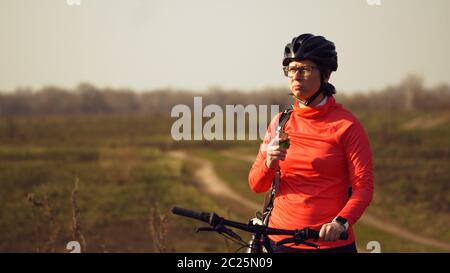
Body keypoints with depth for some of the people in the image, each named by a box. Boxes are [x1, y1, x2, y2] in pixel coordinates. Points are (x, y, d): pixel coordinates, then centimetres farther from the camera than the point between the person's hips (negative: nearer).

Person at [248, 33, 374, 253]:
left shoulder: (347, 126, -6)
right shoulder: (280, 122, 6)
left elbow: (363, 187, -10)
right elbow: (256, 185, 6)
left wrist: (341, 222, -26)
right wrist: (270, 163, -15)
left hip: (331, 242, -3)